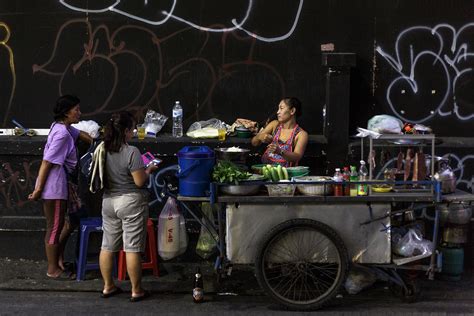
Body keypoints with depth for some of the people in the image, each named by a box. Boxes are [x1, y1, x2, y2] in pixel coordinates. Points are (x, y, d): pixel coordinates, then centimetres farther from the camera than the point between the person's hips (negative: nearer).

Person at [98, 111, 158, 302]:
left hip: (108, 201, 6)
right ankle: (136, 291, 6)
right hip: (130, 202, -6)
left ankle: (108, 287, 22)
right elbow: (139, 181, -18)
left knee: (107, 246, 13)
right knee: (132, 248, -1)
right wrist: (148, 170, 2)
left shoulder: (103, 150, 1)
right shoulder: (131, 152, -18)